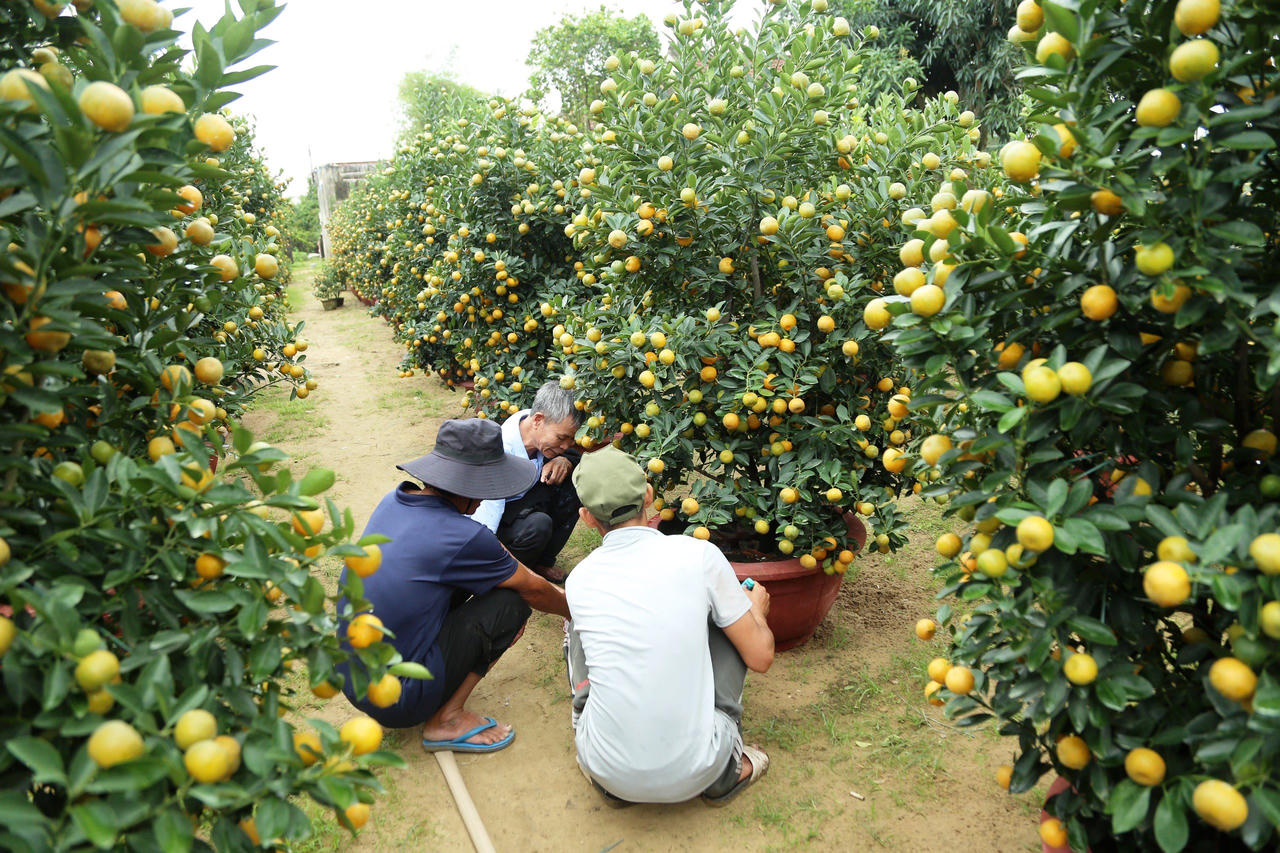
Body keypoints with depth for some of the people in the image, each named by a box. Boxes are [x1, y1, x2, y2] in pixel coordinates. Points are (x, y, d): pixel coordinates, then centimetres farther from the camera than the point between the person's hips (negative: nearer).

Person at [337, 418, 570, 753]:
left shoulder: (395, 501, 1)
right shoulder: (462, 538, -22)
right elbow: (532, 589, -3)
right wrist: (574, 610, 17)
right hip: (395, 704, -8)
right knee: (512, 598, -6)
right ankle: (446, 719, -2)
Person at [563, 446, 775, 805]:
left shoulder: (578, 581, -1)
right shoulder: (699, 554, -8)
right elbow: (760, 657, -1)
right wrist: (757, 610, 22)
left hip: (609, 772, 2)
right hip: (695, 772, -1)